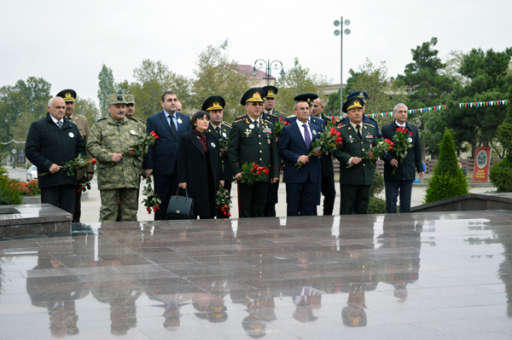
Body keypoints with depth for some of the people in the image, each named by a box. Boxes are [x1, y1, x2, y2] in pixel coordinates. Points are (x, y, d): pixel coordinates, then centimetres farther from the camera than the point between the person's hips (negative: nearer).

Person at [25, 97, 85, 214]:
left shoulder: (72, 126, 18)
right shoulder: (37, 126, 2)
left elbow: (81, 147, 24)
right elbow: (30, 151, -5)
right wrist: (48, 165, -15)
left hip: (69, 178, 5)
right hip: (49, 179, -4)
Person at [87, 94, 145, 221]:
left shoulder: (136, 126, 17)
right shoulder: (100, 126, 7)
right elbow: (92, 146, -3)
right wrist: (110, 156, -15)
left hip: (132, 177, 3)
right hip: (109, 178, -3)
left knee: (130, 213, 6)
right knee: (108, 213, -2)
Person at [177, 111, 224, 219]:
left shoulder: (211, 138, 15)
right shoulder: (187, 139, -1)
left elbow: (217, 160, 16)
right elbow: (182, 161, -5)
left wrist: (220, 177, 11)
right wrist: (182, 180, -12)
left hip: (211, 180, 5)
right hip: (195, 180, -5)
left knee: (210, 212, 3)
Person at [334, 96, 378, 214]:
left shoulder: (371, 129, 13)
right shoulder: (342, 131, -1)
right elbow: (337, 151, -8)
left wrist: (374, 154, -3)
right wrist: (350, 159, -22)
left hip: (367, 176, 4)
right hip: (349, 177, -4)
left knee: (363, 209, 10)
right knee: (347, 210, -1)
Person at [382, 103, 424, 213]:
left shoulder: (413, 129, 10)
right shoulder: (386, 129, 1)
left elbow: (417, 150, 12)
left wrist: (420, 168, 8)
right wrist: (389, 159, -19)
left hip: (408, 173, 2)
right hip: (392, 173, -2)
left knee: (406, 205, 6)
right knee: (391, 204, 2)